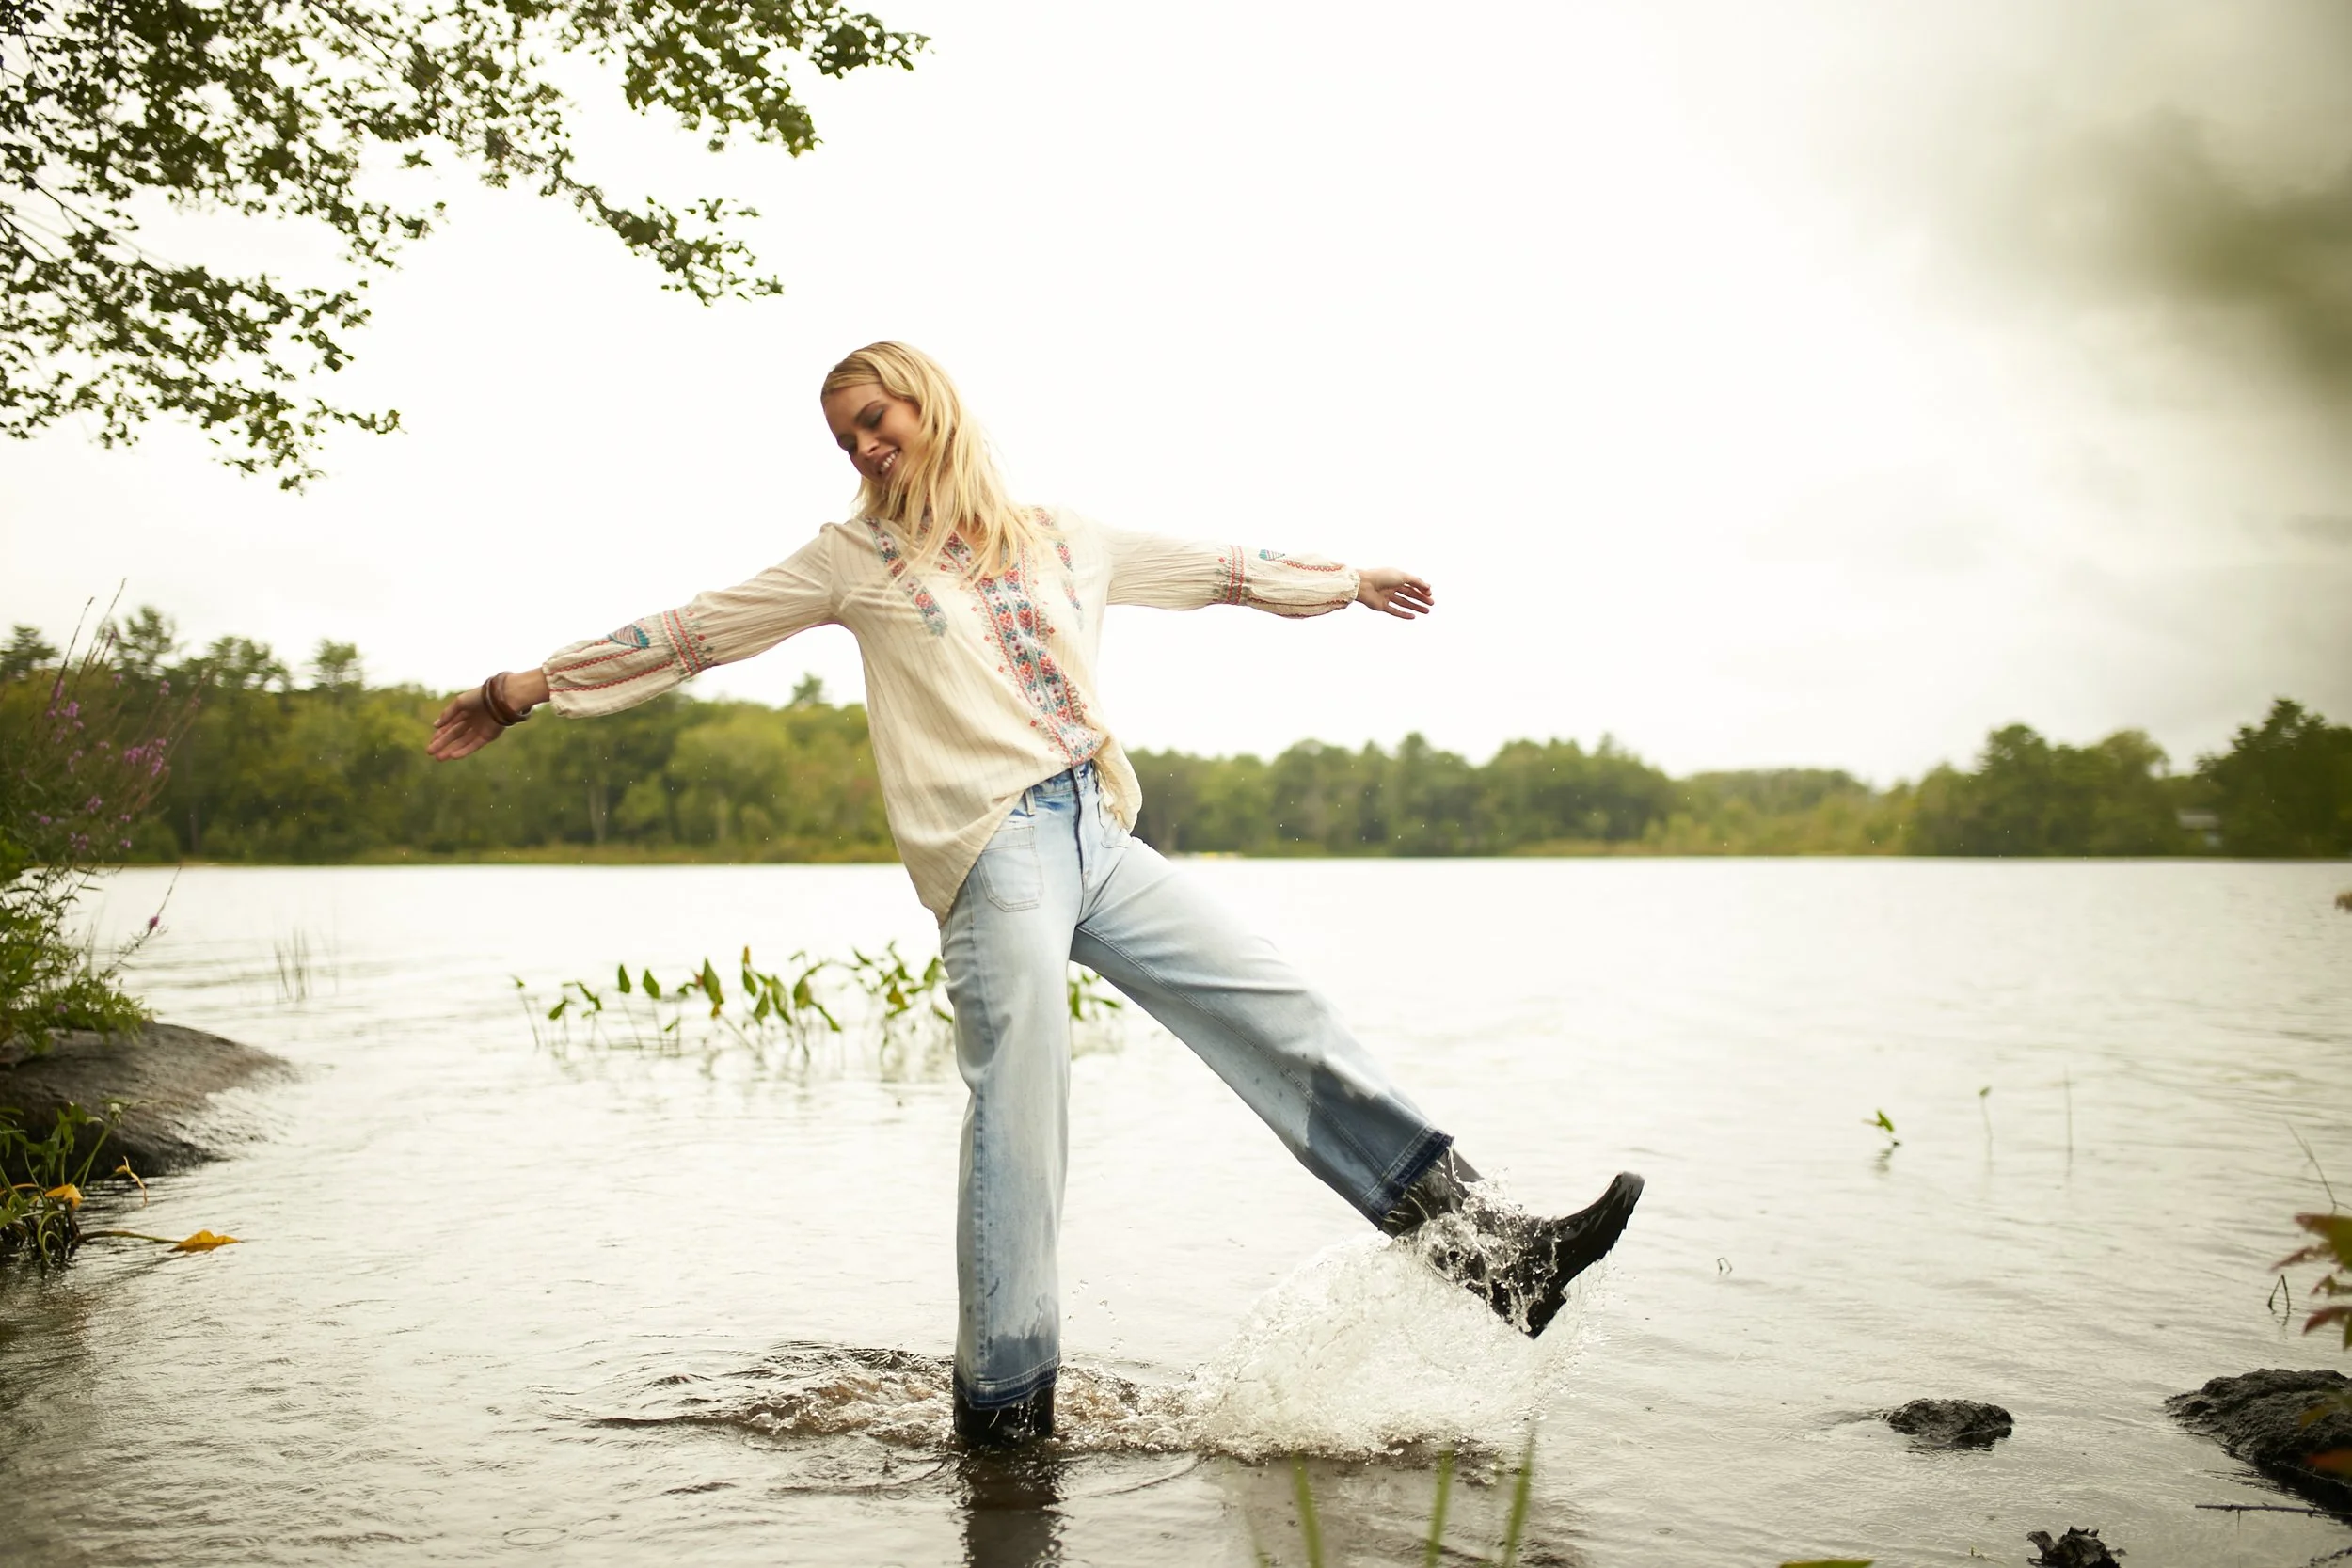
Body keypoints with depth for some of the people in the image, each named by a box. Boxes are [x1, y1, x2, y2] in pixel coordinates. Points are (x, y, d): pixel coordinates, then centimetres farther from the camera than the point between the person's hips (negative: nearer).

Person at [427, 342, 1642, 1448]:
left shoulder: (1060, 537, 21)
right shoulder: (854, 558, 12)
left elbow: (1208, 570, 32)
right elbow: (689, 634, 12)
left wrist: (1344, 581, 40)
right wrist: (529, 689, 10)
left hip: (1099, 840, 4)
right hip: (993, 847, -4)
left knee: (1285, 1020, 1)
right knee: (1017, 1117, -11)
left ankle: (1495, 1253, 5)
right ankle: (1003, 1407, -3)